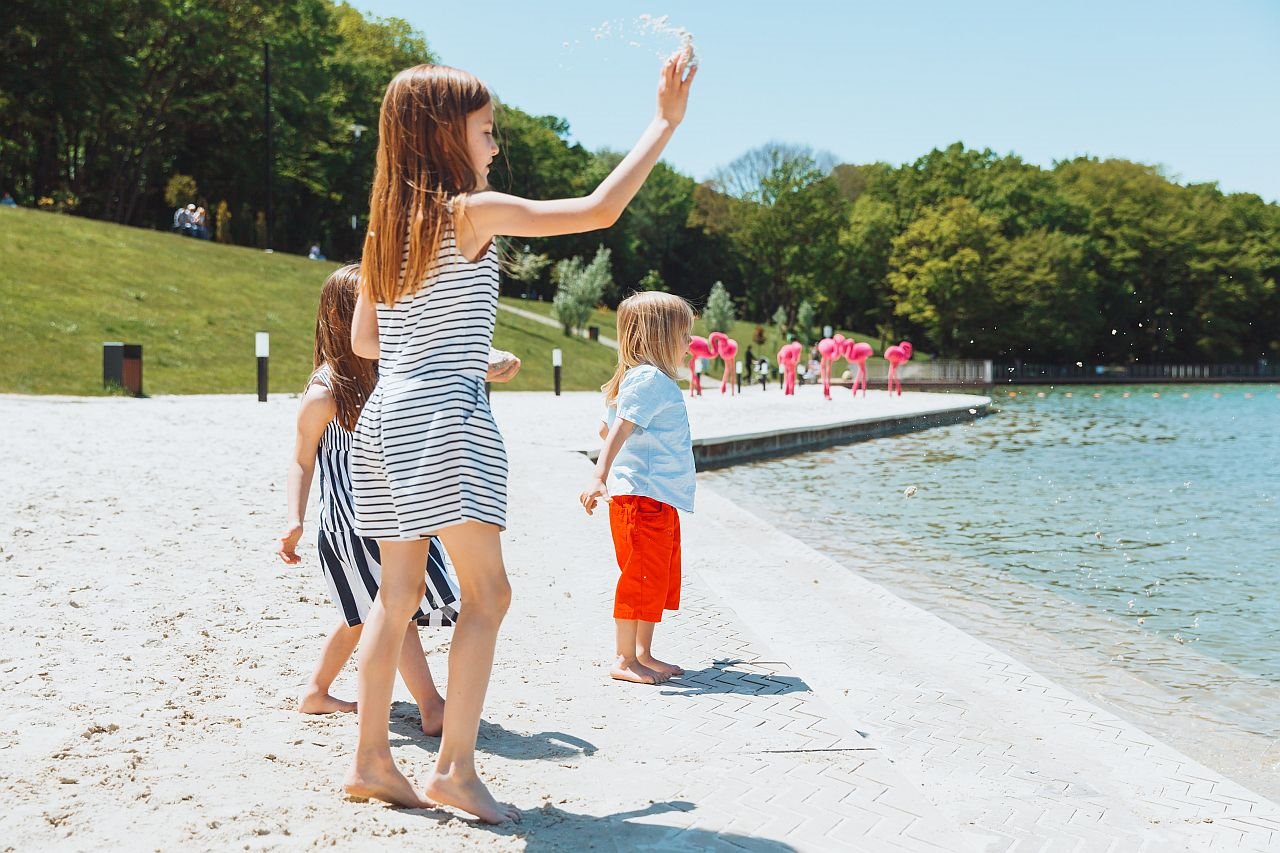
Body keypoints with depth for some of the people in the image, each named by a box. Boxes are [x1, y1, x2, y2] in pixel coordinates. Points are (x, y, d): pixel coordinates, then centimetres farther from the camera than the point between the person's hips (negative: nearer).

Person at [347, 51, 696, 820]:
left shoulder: (388, 227, 14)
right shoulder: (474, 213, -8)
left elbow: (363, 341, 18)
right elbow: (599, 210, -10)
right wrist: (666, 123, -2)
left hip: (387, 415, 8)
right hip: (444, 418, -8)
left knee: (399, 594, 12)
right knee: (487, 592, -3)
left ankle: (372, 761, 18)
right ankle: (456, 767, -3)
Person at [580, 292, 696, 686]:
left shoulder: (638, 378, 16)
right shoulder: (651, 379, -14)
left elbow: (607, 428, 24)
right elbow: (619, 430, -25)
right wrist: (599, 477, -36)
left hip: (658, 500, 10)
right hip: (643, 496, -10)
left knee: (661, 579, 16)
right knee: (642, 579, -4)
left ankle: (644, 654, 24)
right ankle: (624, 660, 4)